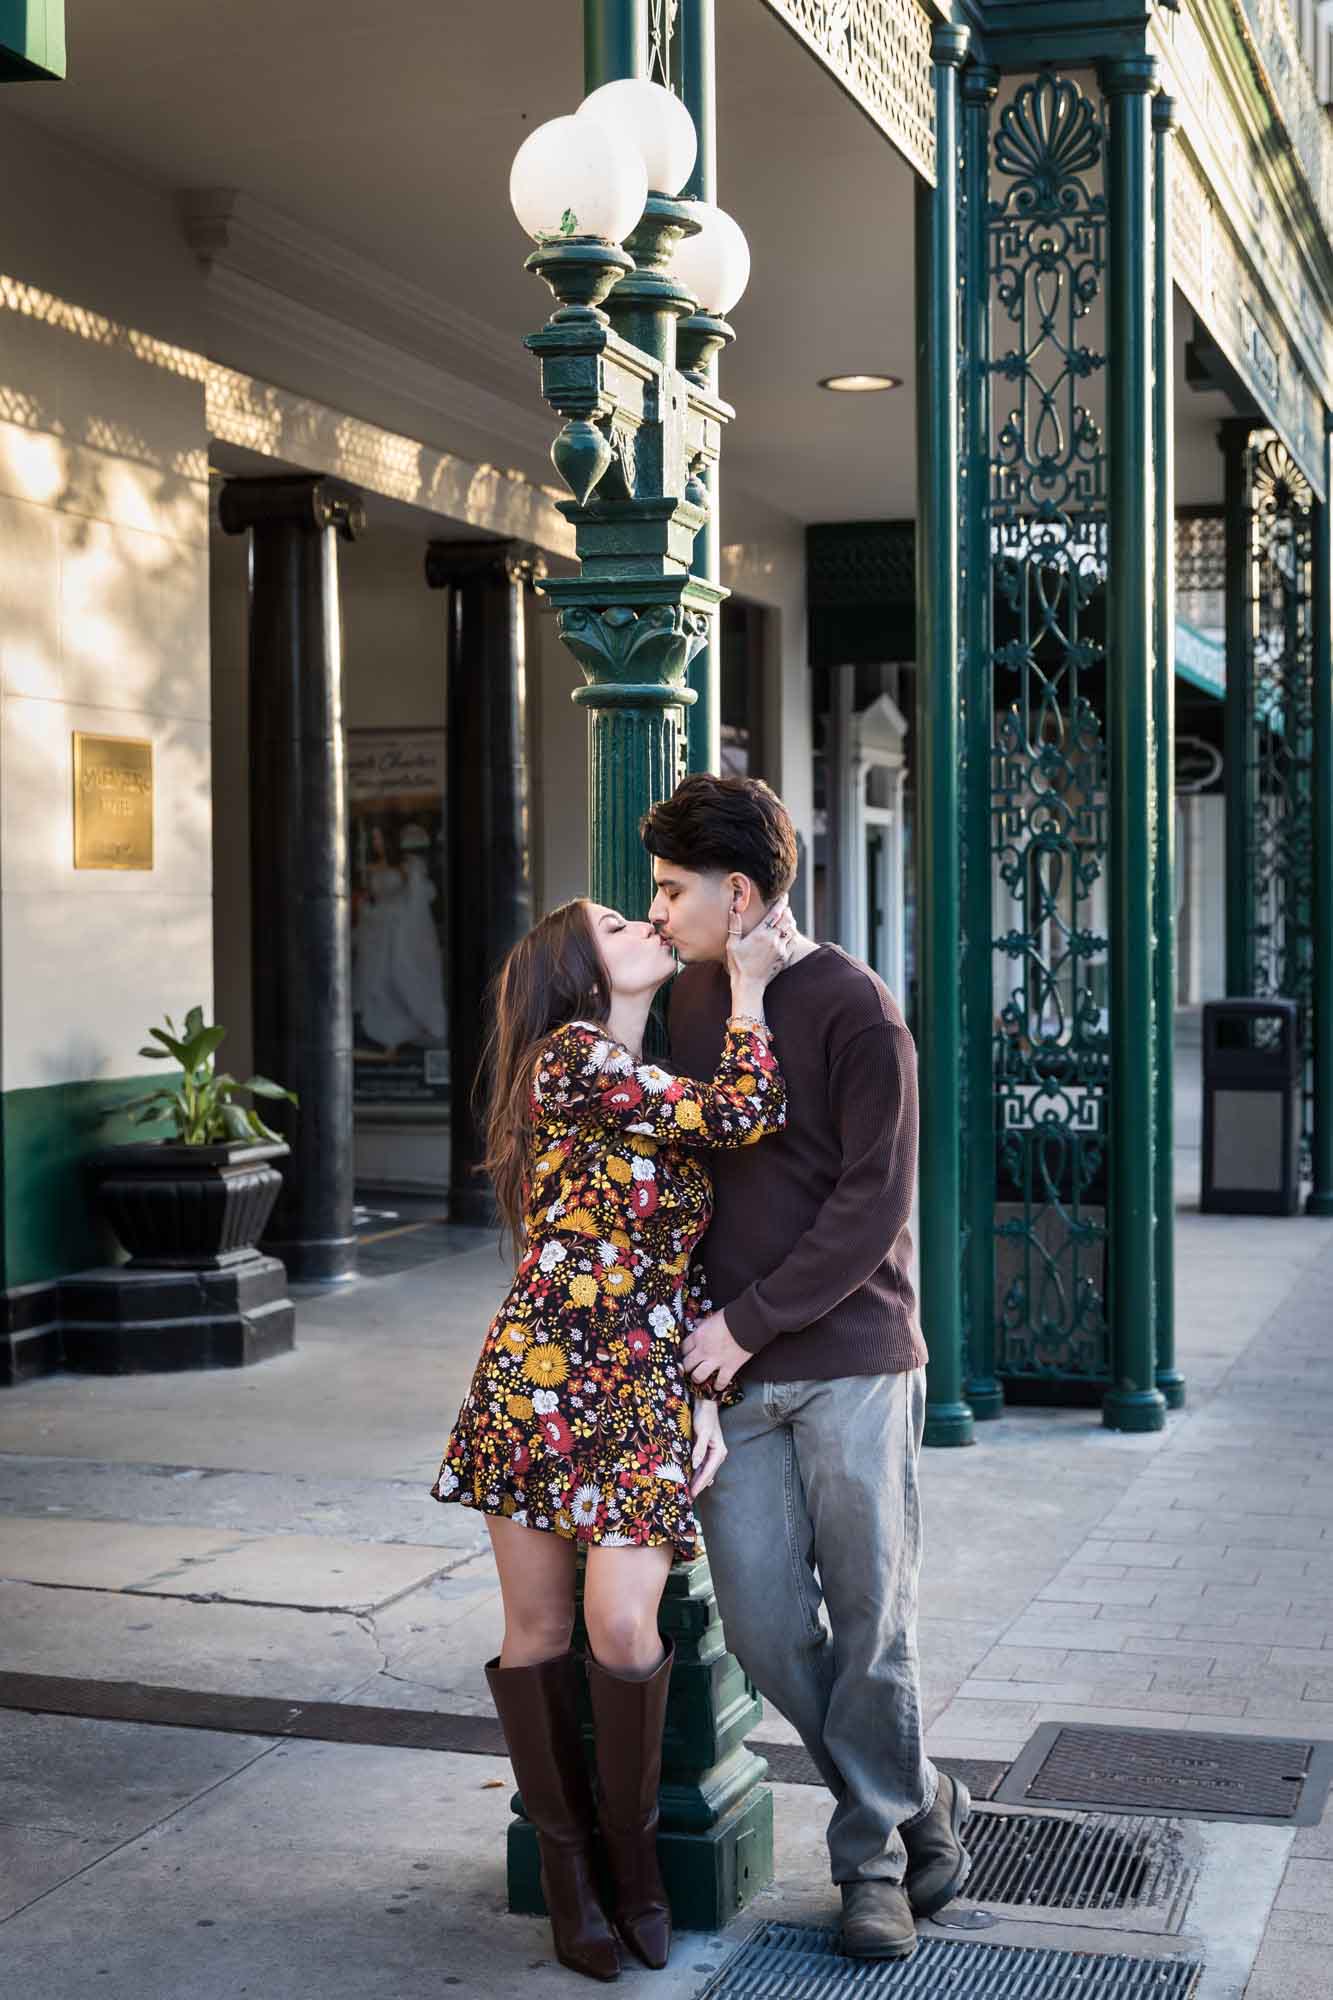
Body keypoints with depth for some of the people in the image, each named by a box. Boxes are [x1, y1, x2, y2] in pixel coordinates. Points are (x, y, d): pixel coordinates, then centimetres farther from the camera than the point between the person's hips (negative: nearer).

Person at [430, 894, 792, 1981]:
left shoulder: (667, 1095, 18)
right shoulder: (571, 1057, -6)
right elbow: (748, 1113, -12)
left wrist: (707, 1392, 6)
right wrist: (749, 981, -2)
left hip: (648, 1394, 4)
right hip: (538, 1380, -4)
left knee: (621, 1622, -11)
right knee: (540, 1627, 2)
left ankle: (634, 1849, 10)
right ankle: (566, 1861, 19)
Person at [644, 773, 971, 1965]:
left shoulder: (855, 1010, -10)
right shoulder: (687, 999, 10)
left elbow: (873, 1202, -13)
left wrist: (752, 1321, -14)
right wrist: (706, 1329, 7)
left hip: (850, 1358, -5)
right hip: (733, 1372, 6)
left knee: (870, 1622, 2)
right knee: (766, 1628, 3)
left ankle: (871, 1855, 22)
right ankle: (925, 1810, 23)